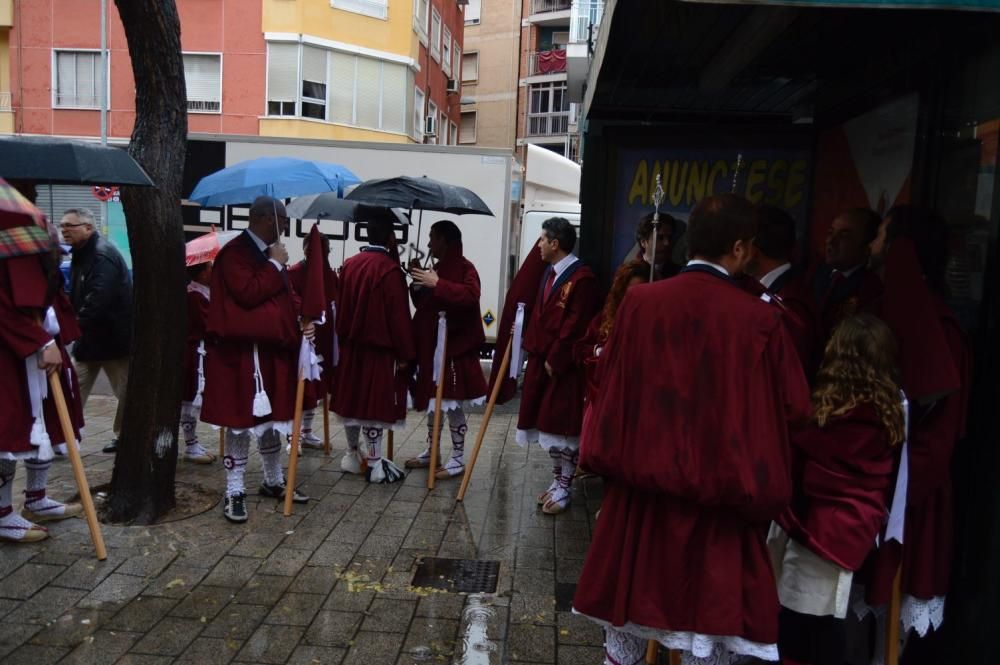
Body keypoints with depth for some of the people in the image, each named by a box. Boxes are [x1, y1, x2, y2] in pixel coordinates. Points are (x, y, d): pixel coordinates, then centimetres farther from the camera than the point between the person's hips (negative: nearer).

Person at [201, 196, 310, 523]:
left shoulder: (271, 254, 14)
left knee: (272, 418, 16)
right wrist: (275, 265, -15)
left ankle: (274, 481, 30)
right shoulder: (234, 252, -12)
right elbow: (247, 293, -25)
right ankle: (234, 492, 9)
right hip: (241, 352, -8)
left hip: (273, 349, 9)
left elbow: (284, 296, 22)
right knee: (241, 421, -2)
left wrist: (300, 322, 6)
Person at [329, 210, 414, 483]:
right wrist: (405, 353, -10)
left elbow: (342, 306, 11)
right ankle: (374, 463, 6)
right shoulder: (390, 269, -16)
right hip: (380, 348, -7)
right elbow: (399, 315, -16)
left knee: (352, 399, 15)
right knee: (375, 403, 0)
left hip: (351, 345, 7)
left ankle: (353, 454, 27)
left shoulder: (349, 265, 4)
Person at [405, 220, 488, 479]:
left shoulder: (465, 268, -10)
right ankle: (430, 451, 27)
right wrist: (418, 286, 0)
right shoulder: (437, 268, 14)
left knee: (452, 403, -3)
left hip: (454, 346, -8)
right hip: (431, 345, 8)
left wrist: (438, 284, -30)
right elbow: (424, 304, 18)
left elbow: (470, 296, -29)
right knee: (432, 400, 15)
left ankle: (458, 459, 8)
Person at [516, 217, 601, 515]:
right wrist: (535, 353, 9)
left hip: (565, 367, -9)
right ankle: (557, 481, 29)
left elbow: (574, 326, -19)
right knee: (549, 423, 15)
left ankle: (564, 489, 15)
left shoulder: (582, 278, -17)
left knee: (564, 427, 1)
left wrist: (555, 361, -16)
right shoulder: (550, 273, 12)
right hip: (543, 361, 9)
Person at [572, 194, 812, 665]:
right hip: (716, 496, -2)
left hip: (639, 483, 3)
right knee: (710, 604, 13)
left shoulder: (638, 301, -8)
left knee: (630, 589, 20)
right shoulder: (759, 319, -15)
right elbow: (794, 409, -5)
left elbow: (608, 380, 4)